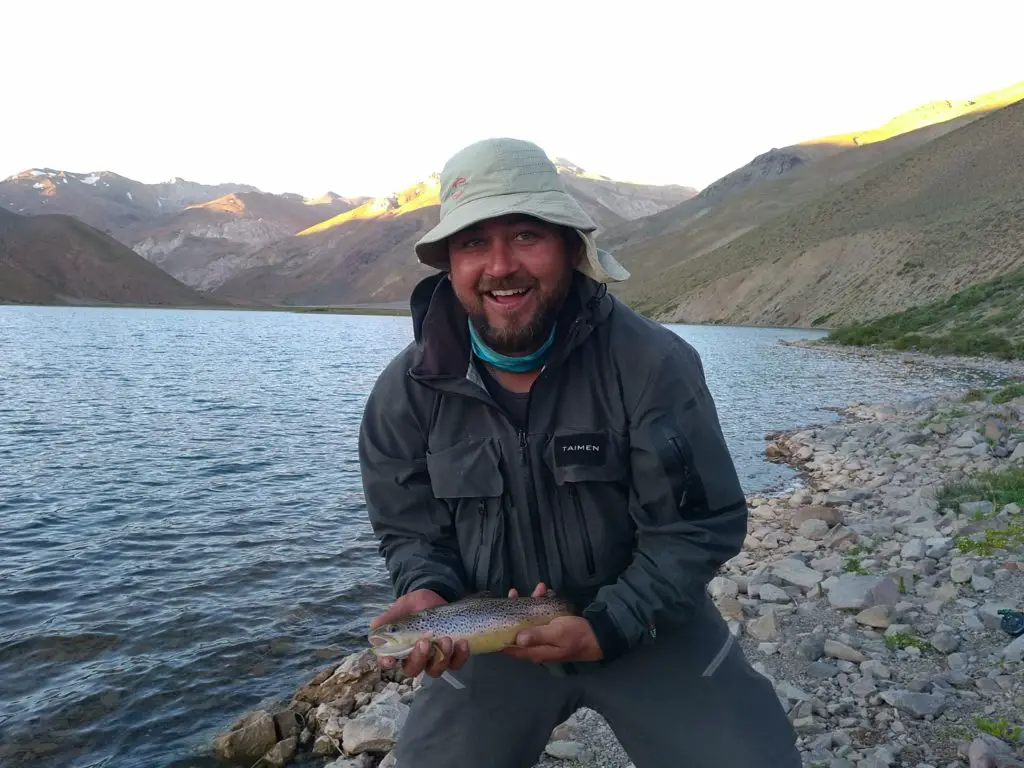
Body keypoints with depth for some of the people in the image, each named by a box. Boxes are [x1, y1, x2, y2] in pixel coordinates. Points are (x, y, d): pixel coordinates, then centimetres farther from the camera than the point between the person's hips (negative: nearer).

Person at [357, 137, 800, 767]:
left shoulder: (653, 362, -20)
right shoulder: (406, 391, -12)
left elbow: (700, 525, -15)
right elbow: (411, 531, 0)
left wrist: (609, 626, -23)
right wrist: (429, 593, -20)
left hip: (646, 620, -1)